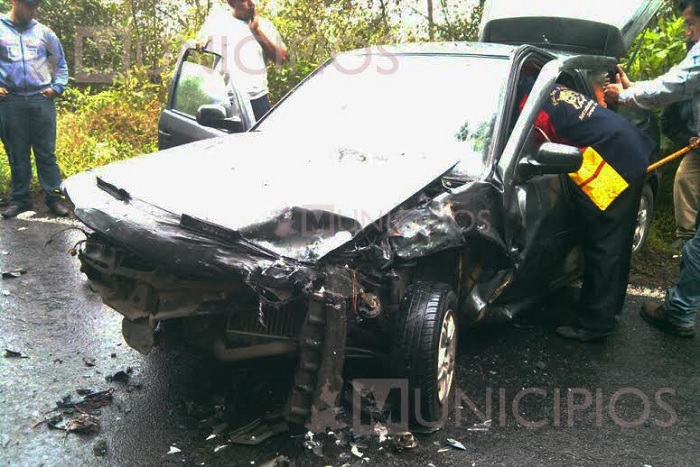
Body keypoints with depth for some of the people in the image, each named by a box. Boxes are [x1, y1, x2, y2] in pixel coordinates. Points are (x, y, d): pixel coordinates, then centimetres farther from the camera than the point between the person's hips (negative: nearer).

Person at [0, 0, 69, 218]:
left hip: (42, 100, 1)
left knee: (47, 153, 2)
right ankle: (20, 198, 13)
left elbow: (60, 63, 19)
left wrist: (57, 86, 5)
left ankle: (53, 196, 7)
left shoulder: (43, 32, 10)